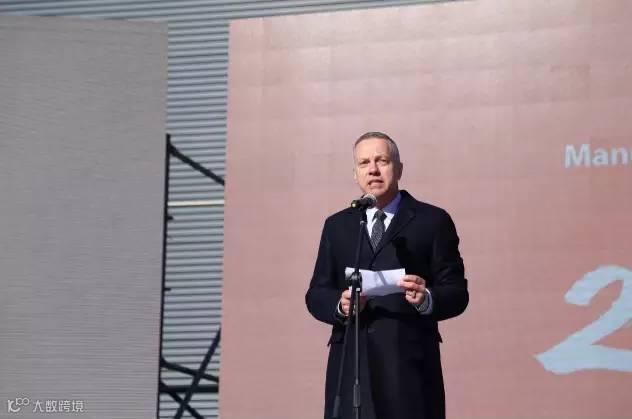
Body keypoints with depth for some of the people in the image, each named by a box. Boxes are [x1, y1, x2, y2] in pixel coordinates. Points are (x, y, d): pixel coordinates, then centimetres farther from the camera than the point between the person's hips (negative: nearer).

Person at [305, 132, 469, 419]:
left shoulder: (432, 221, 9)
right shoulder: (337, 226, 19)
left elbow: (457, 293, 4)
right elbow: (316, 294, 15)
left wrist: (427, 299, -18)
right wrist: (340, 305, -8)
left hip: (410, 364, -2)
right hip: (350, 364, 2)